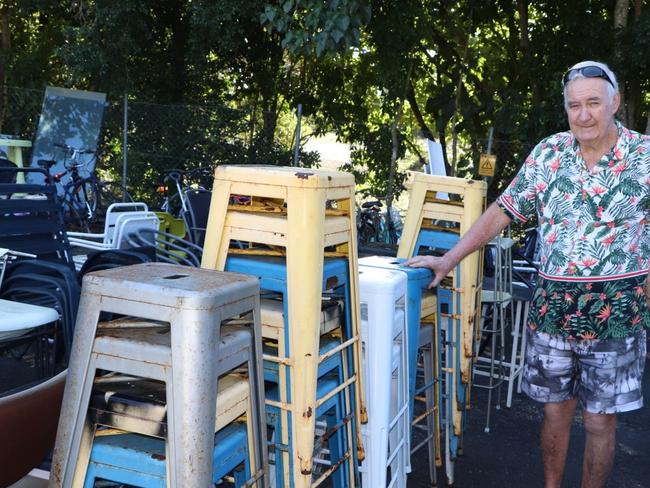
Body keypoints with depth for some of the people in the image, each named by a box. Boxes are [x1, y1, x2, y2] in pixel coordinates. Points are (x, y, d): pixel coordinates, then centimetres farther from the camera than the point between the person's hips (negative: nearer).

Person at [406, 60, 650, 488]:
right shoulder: (549, 153, 1)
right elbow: (502, 212, 4)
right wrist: (449, 259, 0)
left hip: (616, 315, -2)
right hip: (552, 309, 2)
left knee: (600, 421, 8)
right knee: (556, 411, 13)